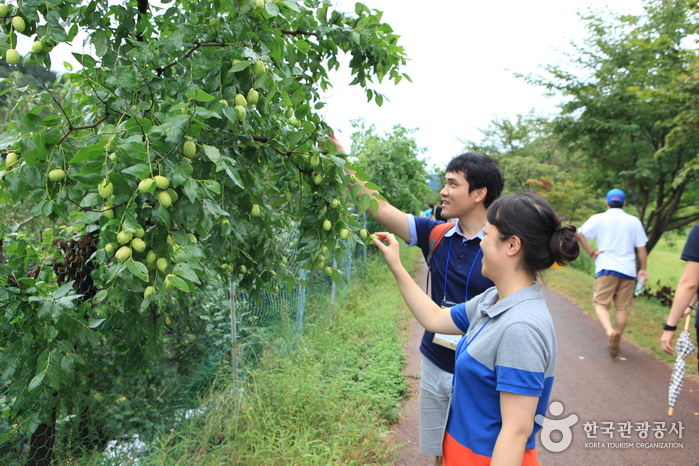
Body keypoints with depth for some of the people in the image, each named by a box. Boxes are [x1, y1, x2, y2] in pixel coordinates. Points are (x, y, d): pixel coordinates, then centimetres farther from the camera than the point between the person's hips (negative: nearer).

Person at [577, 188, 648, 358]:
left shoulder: (599, 218, 2)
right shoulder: (634, 221, 8)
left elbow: (580, 234, -9)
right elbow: (641, 248, 8)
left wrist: (591, 253, -2)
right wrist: (643, 269, 15)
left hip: (606, 268, -2)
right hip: (628, 270, 3)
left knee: (601, 304, -2)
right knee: (623, 308, 9)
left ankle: (610, 332, -28)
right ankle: (615, 344, 14)